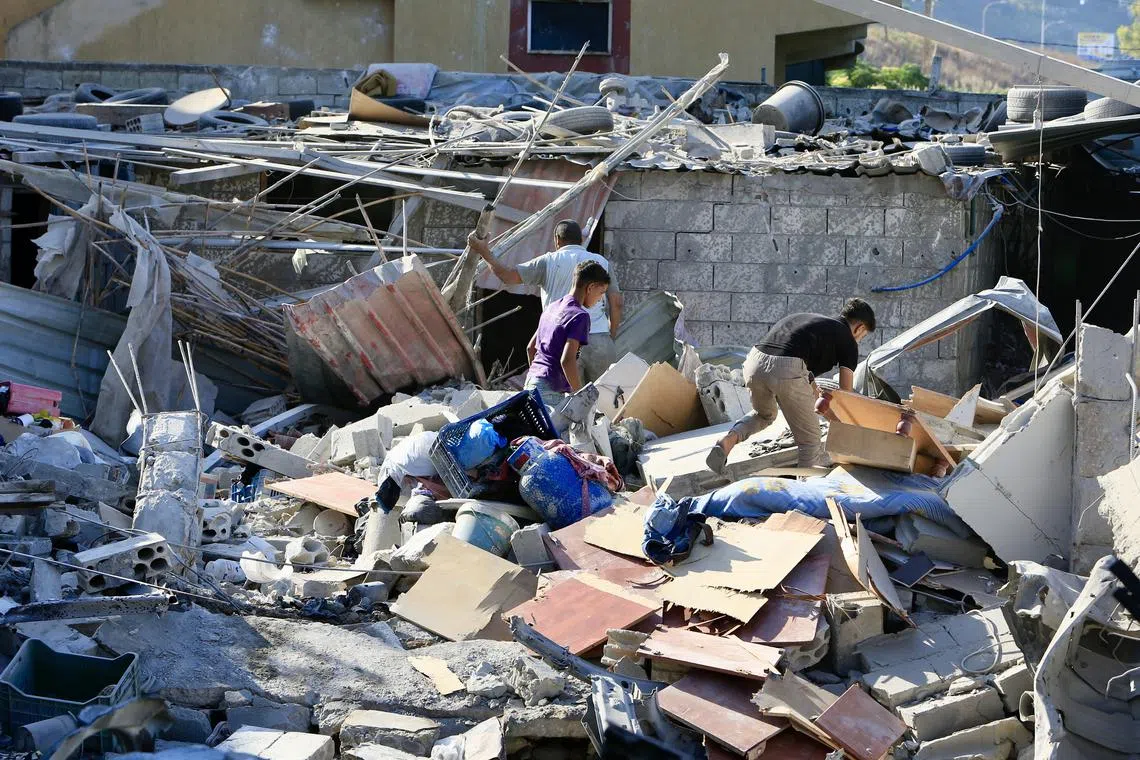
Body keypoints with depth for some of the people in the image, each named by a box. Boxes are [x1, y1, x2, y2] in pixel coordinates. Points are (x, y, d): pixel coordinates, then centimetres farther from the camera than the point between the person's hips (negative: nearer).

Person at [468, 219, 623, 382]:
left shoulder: (549, 261, 4)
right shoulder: (602, 262, 13)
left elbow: (509, 276, -1)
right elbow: (617, 302, 7)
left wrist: (485, 253, 11)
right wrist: (611, 336, 16)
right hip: (600, 341, 2)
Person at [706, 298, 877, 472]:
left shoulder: (807, 319, 33)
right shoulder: (847, 340, 15)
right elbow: (846, 392, 15)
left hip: (755, 362, 6)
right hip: (787, 371, -6)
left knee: (764, 415, 34)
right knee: (809, 439, 13)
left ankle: (728, 440, 11)